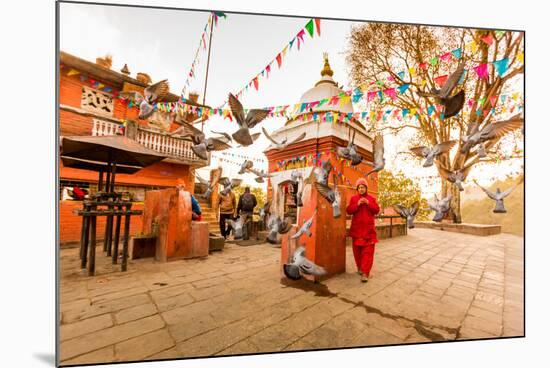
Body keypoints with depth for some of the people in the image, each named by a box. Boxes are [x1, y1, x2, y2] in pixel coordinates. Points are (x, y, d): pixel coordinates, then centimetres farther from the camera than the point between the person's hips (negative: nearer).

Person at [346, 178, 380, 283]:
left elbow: (377, 210, 1)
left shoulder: (372, 198, 9)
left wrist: (368, 203, -13)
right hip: (357, 228, 1)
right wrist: (357, 204, -15)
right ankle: (359, 267, 27)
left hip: (368, 229, 0)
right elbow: (349, 211, -1)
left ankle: (365, 273, -5)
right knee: (357, 250, 7)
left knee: (368, 251, -6)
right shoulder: (353, 198, 7)